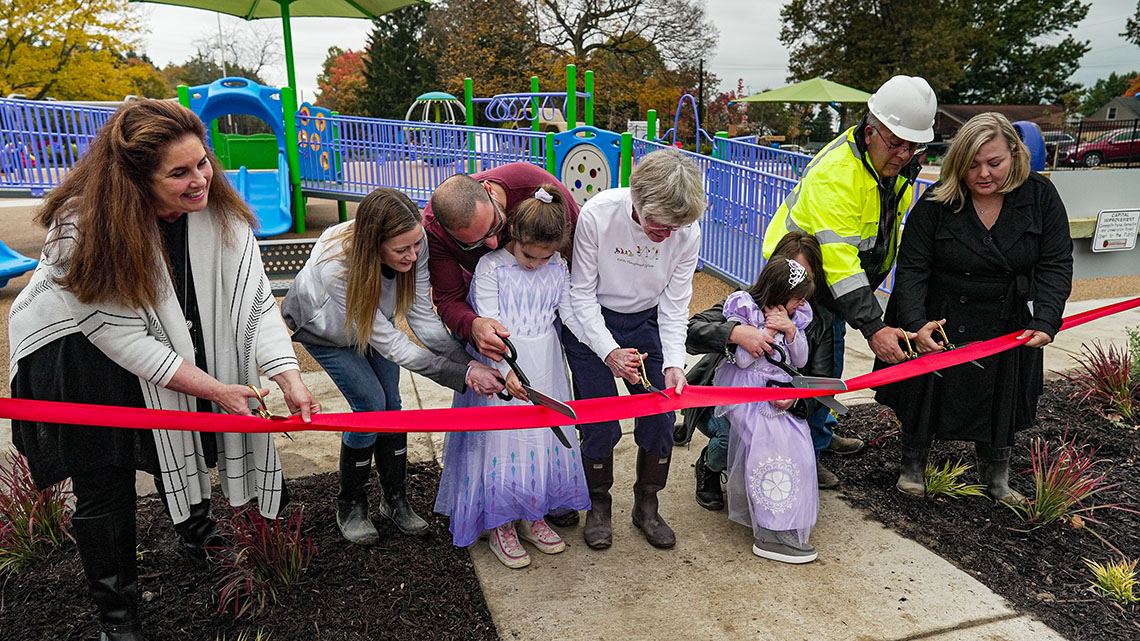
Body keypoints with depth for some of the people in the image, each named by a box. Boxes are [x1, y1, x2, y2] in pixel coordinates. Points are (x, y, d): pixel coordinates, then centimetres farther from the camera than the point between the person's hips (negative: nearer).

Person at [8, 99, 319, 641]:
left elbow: (254, 301, -20)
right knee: (104, 482, 0)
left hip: (172, 341, 5)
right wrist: (217, 388, -29)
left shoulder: (219, 210, -19)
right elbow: (121, 337, -29)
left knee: (178, 442, 18)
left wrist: (288, 378, -33)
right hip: (78, 350, -4)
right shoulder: (82, 227, -32)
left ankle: (198, 534, 48)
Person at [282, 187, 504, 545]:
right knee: (370, 404, -13)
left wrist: (468, 361, -40)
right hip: (322, 328, -4)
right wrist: (461, 375, -41)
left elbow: (422, 317, -25)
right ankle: (350, 506, 10)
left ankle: (394, 499, 17)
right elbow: (388, 342, -39)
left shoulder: (415, 246, -32)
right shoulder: (336, 267, -44)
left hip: (374, 318, 4)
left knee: (391, 401, -1)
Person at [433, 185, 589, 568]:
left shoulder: (558, 269, 2)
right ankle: (500, 526, 22)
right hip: (500, 368, -4)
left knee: (545, 439, 12)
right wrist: (505, 369, -29)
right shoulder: (491, 267, -11)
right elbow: (489, 325, -16)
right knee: (501, 442, 2)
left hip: (545, 368, 4)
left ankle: (532, 517, 32)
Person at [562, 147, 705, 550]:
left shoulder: (688, 232, -19)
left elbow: (674, 304, -9)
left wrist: (673, 362, -22)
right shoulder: (597, 215, -27)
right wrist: (609, 351, -28)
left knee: (660, 418, -1)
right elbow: (582, 294, -18)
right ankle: (598, 506, 21)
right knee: (601, 424, -6)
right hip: (591, 322, -2)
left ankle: (646, 506, 23)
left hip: (646, 322, 3)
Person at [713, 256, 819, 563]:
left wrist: (791, 331, -6)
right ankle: (773, 534, -20)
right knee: (772, 443, -23)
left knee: (798, 441, -15)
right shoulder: (742, 306, -7)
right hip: (743, 387, -7)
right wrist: (769, 330, -15)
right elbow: (743, 359, -12)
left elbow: (800, 361, 10)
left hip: (778, 386, 7)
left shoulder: (795, 314, 11)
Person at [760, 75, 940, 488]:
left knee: (829, 363, 21)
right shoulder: (834, 173, -32)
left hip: (838, 282, 9)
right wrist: (873, 328, -40)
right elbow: (837, 259, -37)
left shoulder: (899, 164, -3)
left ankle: (819, 433, 41)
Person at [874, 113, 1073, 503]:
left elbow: (1056, 265, -7)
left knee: (1000, 399, 15)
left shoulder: (1040, 197, -7)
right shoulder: (936, 203, -14)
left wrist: (1045, 321, -19)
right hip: (940, 321, -2)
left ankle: (996, 479, 35)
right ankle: (912, 466, 31)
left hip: (1009, 325, 2)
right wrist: (916, 323, -27)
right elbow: (912, 268, -15)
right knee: (926, 392, 9)